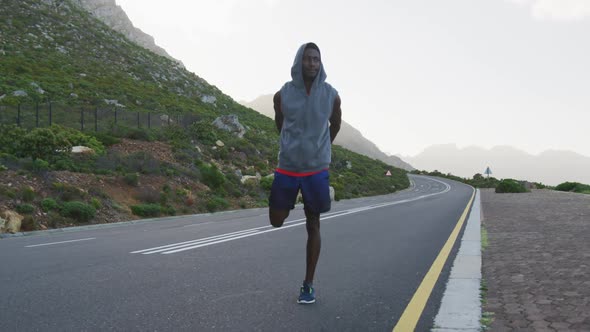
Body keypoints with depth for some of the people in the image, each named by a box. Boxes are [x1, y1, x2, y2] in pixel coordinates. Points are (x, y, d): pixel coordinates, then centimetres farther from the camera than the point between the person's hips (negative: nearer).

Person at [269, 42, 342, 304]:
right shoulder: (282, 95, -6)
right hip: (287, 167, 1)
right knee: (276, 221, 5)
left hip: (317, 169, -1)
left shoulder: (331, 95, -7)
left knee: (313, 225, 4)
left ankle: (308, 285, 14)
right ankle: (290, 204, 42)